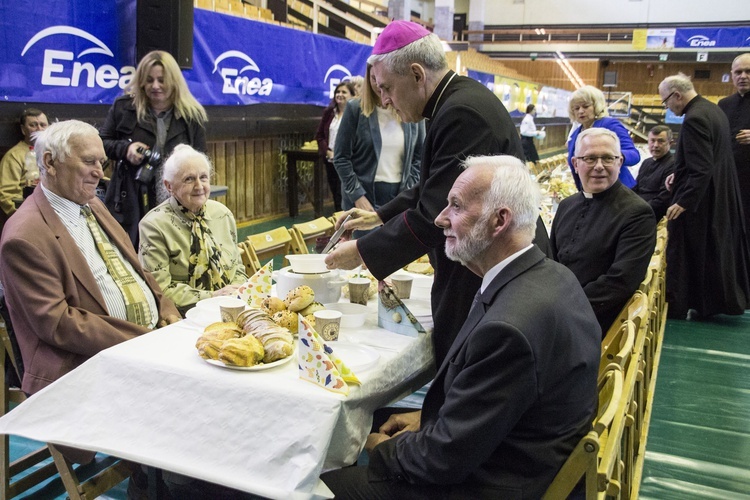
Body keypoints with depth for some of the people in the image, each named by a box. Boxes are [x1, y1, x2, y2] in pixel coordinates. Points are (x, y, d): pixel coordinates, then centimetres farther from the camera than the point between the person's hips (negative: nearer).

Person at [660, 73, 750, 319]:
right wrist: (681, 173, 14)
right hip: (721, 197, 10)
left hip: (699, 199, -10)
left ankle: (679, 305, 12)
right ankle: (726, 298, 28)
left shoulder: (694, 119, -22)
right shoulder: (713, 109, 9)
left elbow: (702, 169, -26)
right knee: (719, 248, 17)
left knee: (683, 253, 2)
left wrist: (683, 202, -26)